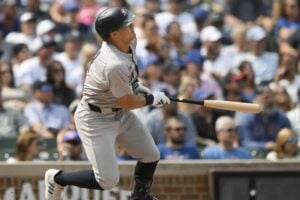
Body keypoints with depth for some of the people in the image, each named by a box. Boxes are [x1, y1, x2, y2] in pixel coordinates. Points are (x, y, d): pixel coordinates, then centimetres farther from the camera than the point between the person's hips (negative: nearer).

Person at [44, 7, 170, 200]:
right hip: (95, 118, -9)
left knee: (151, 156, 11)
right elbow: (127, 103, -22)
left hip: (119, 113, 9)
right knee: (108, 181, -10)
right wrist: (153, 99, -8)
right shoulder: (114, 66, -35)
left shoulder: (129, 40, -8)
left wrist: (135, 85, 8)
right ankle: (57, 178, 11)